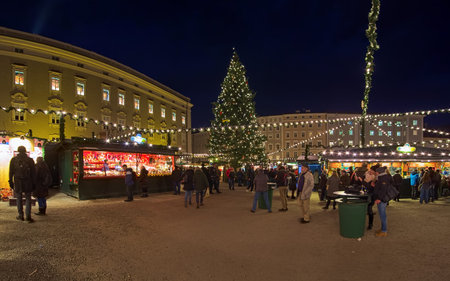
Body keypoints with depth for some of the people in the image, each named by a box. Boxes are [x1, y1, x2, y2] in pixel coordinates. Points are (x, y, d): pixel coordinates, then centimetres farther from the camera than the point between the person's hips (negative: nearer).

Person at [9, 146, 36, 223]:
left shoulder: (13, 159, 2)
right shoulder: (30, 160, 1)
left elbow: (11, 172, 3)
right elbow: (33, 173, 3)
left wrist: (11, 182, 9)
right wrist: (33, 183, 8)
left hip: (17, 182, 1)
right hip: (27, 182, -1)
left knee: (19, 199, 12)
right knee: (28, 199, 3)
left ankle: (20, 216, 16)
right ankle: (28, 216, -5)